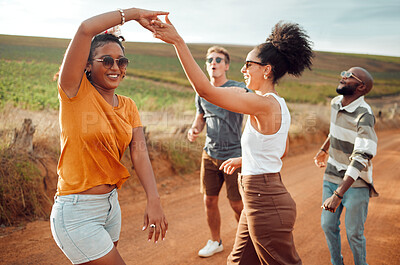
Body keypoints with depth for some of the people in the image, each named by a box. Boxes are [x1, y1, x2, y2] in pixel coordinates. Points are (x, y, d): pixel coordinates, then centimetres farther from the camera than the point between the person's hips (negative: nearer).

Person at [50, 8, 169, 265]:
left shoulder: (128, 106, 7)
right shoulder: (75, 92, -10)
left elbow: (139, 152, -7)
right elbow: (85, 29, -22)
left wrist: (154, 200, -20)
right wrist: (133, 13, -12)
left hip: (111, 205, 7)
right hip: (76, 213, -6)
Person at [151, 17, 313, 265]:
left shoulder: (265, 104, -21)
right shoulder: (280, 106, 8)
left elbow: (205, 89, -27)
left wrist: (178, 41, -26)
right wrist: (243, 160, 27)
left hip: (266, 204, -9)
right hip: (261, 200, 9)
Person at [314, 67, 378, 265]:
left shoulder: (364, 115, -24)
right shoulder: (336, 102, -1)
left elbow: (360, 158, -32)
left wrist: (338, 195, -38)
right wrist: (324, 149, 34)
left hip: (356, 182, -6)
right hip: (332, 176, 6)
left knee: (354, 233, 2)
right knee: (328, 225, 12)